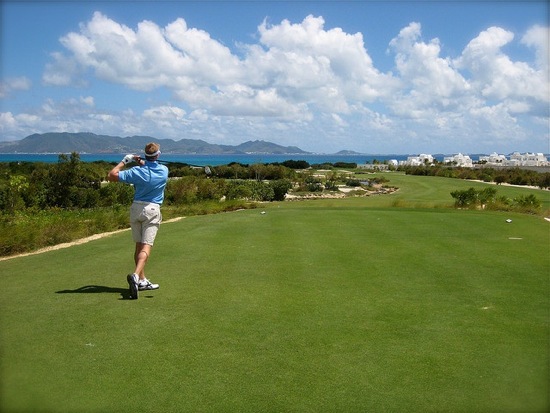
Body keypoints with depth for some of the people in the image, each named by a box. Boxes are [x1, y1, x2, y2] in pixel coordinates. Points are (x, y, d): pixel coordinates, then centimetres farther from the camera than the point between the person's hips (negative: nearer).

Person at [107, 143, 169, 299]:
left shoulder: (137, 171, -8)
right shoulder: (164, 171, -3)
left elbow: (111, 176, -7)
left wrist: (124, 161, 2)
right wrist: (141, 163, 9)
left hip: (136, 208, 2)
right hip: (153, 210, -1)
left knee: (139, 245, 12)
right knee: (146, 246, -9)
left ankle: (142, 280, 17)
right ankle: (135, 275, -31)